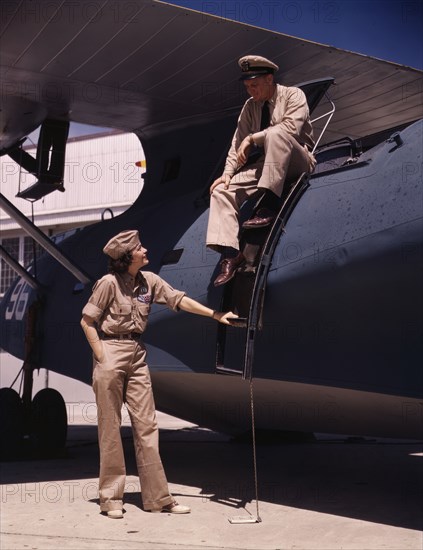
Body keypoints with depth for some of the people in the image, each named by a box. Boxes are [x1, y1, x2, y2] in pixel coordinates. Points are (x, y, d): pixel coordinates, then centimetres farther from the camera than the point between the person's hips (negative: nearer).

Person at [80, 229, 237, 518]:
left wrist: (215, 314, 2)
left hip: (137, 353, 6)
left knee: (146, 425, 5)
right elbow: (87, 322, -6)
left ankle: (157, 496, 9)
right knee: (110, 428, 0)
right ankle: (111, 498, 9)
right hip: (111, 350, -6)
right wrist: (102, 358, -11)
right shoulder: (109, 283, -10)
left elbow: (179, 300, 7)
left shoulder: (149, 281, 6)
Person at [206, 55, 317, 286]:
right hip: (264, 166, 6)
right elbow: (238, 143, 6)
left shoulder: (293, 95, -3)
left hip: (297, 163, -5)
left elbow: (291, 126, -22)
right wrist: (228, 172, -8)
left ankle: (268, 206, -39)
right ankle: (230, 254, -24)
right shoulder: (250, 106, 12)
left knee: (275, 133, -36)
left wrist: (252, 138, -21)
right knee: (221, 191, -14)